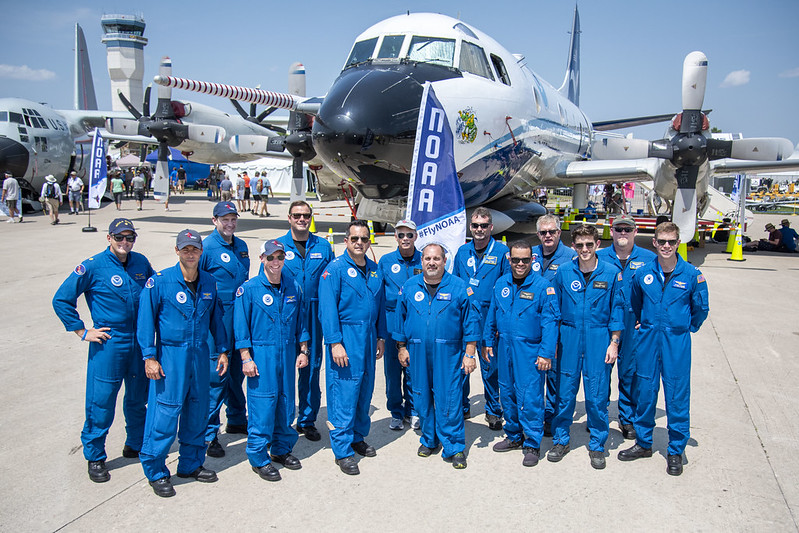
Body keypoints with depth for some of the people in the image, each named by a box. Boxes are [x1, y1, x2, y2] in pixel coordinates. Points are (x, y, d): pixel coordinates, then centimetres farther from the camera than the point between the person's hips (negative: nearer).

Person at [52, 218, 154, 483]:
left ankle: (136, 444, 35)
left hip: (140, 342, 5)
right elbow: (61, 300, -5)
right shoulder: (93, 267, -9)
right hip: (108, 344, -4)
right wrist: (83, 331, -6)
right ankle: (95, 457, 17)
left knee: (138, 397, 16)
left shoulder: (141, 263, 4)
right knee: (101, 401, 0)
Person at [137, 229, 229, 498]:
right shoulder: (159, 282, -9)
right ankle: (156, 472, 12)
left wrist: (222, 350, 12)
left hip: (200, 354, 5)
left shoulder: (209, 283, 5)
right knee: (166, 411, -4)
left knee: (197, 409, 12)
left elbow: (216, 318, 13)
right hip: (169, 354, -5)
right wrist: (149, 357, -12)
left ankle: (191, 463, 29)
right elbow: (146, 320, -8)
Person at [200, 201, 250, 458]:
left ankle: (237, 420, 34)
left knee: (237, 370, 18)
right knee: (217, 374, -5)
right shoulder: (207, 246, -9)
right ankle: (209, 434, 5)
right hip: (217, 316, -7)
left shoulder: (241, 246, 13)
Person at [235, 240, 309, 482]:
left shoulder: (293, 287, 6)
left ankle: (282, 449, 29)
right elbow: (241, 326, -6)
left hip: (287, 353, 4)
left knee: (286, 401, 11)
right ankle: (259, 458, 12)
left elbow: (301, 321, 14)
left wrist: (303, 350, 10)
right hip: (261, 354, -4)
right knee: (262, 405, -3)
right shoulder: (249, 289, -6)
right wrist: (246, 359, -10)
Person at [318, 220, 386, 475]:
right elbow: (328, 309, -14)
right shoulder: (335, 268, -9)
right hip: (346, 337, -6)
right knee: (344, 393, -4)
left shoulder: (374, 269, 10)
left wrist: (380, 336, 15)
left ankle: (358, 438, 31)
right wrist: (335, 343, -19)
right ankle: (342, 450, 6)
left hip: (368, 337, 7)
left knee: (365, 390, 15)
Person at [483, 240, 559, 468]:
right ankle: (514, 436, 33)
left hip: (530, 351, -5)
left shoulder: (543, 286, -10)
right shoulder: (501, 284, 6)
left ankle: (532, 445, 13)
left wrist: (546, 353, -16)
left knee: (530, 398, -3)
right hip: (505, 348, 6)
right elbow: (492, 315, 16)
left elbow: (550, 323, -12)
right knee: (507, 394, 15)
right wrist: (489, 341, 15)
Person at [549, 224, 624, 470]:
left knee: (597, 395, 4)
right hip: (569, 338, 1)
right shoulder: (563, 271, 1)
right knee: (564, 392, 7)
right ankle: (560, 440, 24)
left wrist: (614, 343, -2)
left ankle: (597, 445, 21)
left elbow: (617, 311, 2)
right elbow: (555, 308, 8)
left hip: (599, 339, -1)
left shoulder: (611, 273, -2)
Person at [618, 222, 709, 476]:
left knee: (677, 395, 3)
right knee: (644, 392, 10)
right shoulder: (643, 273, 0)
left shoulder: (691, 274, -7)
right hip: (647, 340, 3)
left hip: (677, 342, -2)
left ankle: (675, 451, 18)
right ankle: (643, 443, 27)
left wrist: (685, 328, 13)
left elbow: (701, 309, 7)